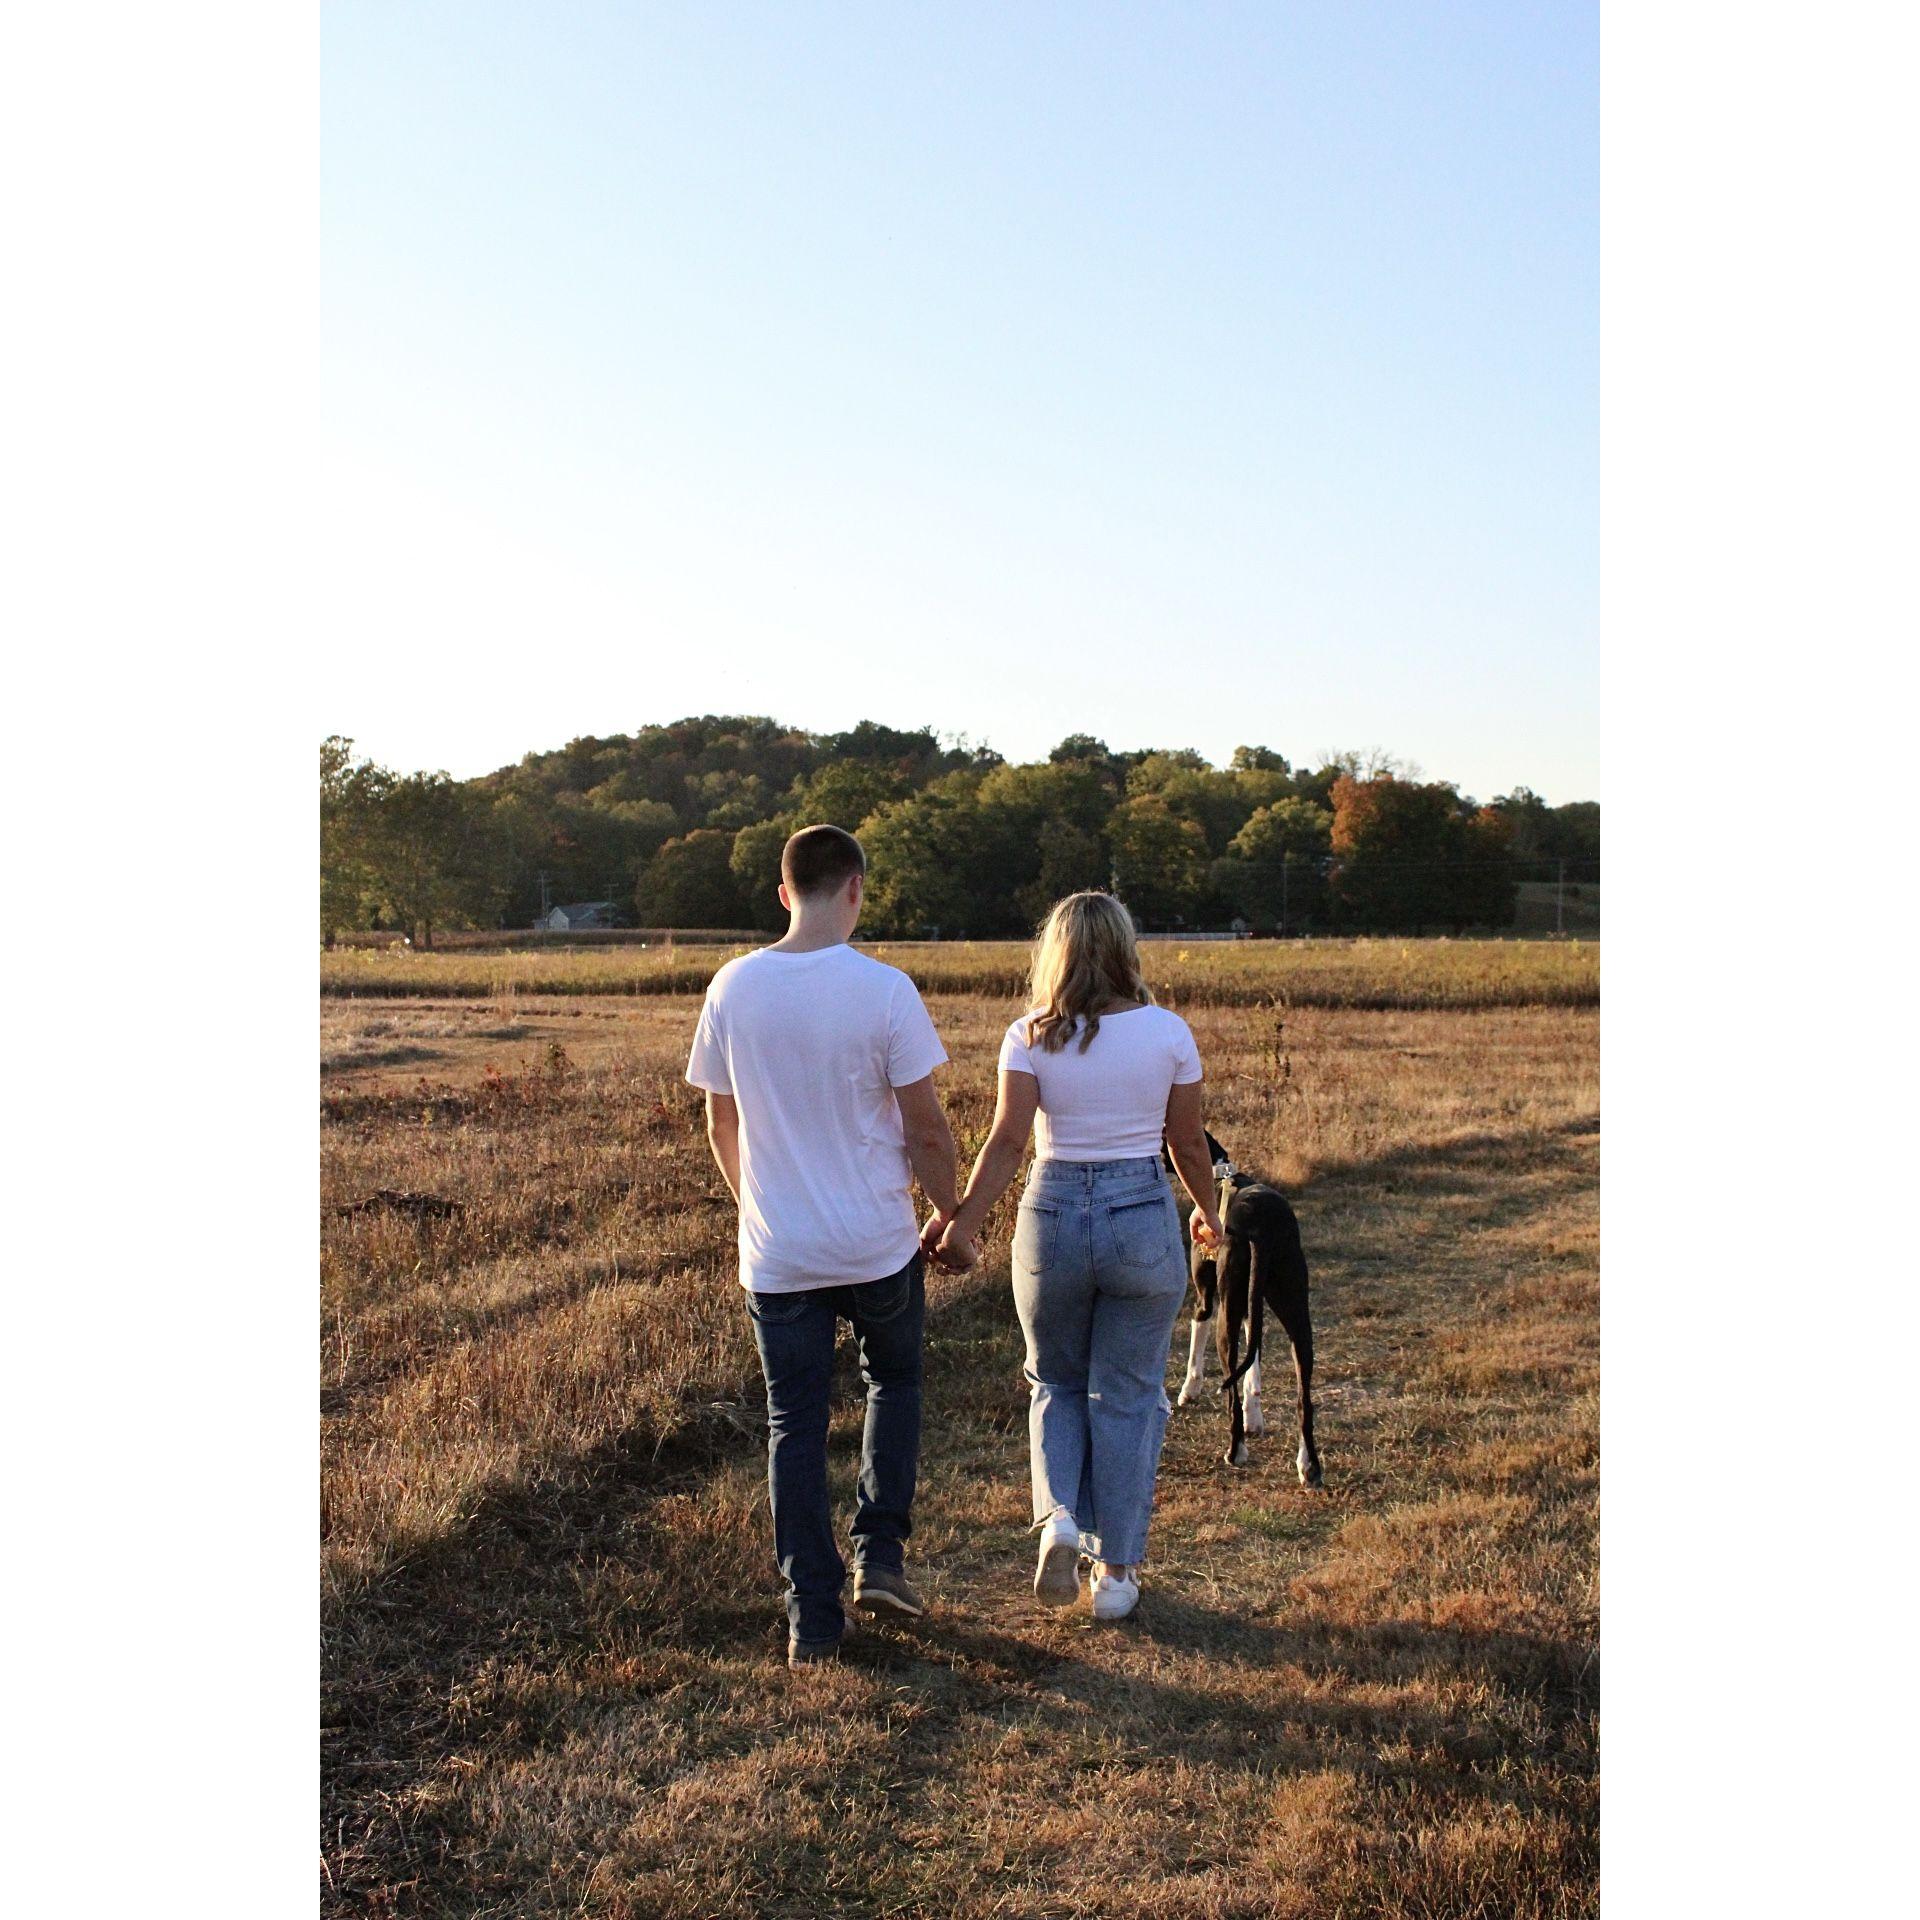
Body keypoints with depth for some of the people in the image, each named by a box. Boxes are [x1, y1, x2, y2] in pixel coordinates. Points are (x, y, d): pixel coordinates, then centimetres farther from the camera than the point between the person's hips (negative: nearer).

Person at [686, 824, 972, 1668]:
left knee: (794, 1429, 11)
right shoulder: (882, 989, -14)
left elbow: (720, 1128, 7)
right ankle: (880, 1556, 20)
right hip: (879, 1245, -2)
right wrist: (952, 1216, 7)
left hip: (776, 1252, 2)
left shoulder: (732, 988, -3)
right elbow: (926, 1129, -9)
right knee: (894, 1381, 25)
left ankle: (813, 1618, 15)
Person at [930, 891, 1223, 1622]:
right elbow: (1189, 1143, 3)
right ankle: (1116, 1572, 18)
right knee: (1128, 1395, 12)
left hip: (1053, 1213, 0)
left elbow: (1007, 1142, -13)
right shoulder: (1168, 1032, -3)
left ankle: (1059, 1518, 1)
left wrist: (963, 1222, -12)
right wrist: (1206, 1211, 19)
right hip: (1143, 1216, 0)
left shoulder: (1031, 1037, -4)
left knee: (1055, 1381, 21)